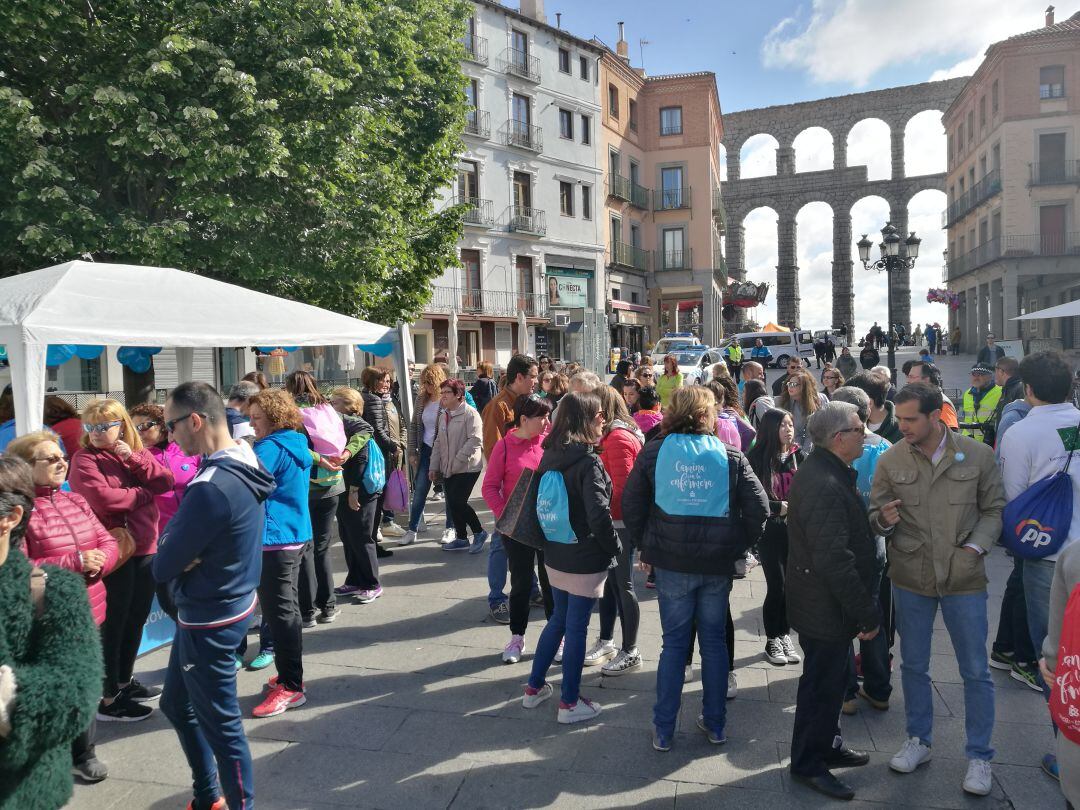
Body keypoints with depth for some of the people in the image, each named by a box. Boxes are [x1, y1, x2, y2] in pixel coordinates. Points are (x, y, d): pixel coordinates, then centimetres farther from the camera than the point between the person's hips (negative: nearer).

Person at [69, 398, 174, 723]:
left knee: (137, 619, 16)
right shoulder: (85, 459, -6)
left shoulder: (138, 453, 11)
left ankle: (124, 681, 33)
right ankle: (109, 699, 10)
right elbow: (103, 499, -21)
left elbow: (166, 482, -3)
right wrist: (144, 493, -8)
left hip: (145, 548, 6)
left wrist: (134, 459, -14)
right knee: (113, 624, 0)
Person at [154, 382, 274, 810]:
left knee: (221, 724, 8)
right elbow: (179, 532, 6)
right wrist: (181, 551, -13)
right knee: (177, 704, 25)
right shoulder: (244, 460, 0)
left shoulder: (210, 488, -30)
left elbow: (163, 568, -21)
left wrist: (173, 553, -2)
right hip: (230, 600, 10)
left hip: (209, 620, -10)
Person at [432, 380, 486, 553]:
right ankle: (461, 538, 23)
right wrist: (434, 467, 11)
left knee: (457, 502, -11)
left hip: (467, 467, -8)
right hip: (448, 469, 8)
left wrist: (458, 460, -20)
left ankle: (479, 532, 9)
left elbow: (476, 440, -20)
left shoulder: (469, 413, -12)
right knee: (452, 504, 9)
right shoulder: (443, 416, 13)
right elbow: (438, 442, 17)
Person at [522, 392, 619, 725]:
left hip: (555, 556, 7)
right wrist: (614, 547, -10)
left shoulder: (550, 456, 3)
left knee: (558, 619, 21)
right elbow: (599, 515, -25)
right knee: (576, 628, 5)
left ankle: (534, 687, 31)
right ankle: (570, 703, 18)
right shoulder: (588, 462, -20)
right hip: (586, 560, -7)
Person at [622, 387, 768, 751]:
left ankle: (663, 731, 17)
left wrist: (646, 548, 8)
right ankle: (715, 724, 28)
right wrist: (737, 547, 5)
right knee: (714, 640, 15)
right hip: (718, 563, 0)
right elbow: (759, 508, -4)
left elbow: (631, 506, 0)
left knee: (674, 642, 11)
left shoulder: (653, 453, -2)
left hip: (670, 562, 0)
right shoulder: (730, 456, -1)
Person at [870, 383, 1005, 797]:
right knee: (913, 665, 15)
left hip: (964, 579, -1)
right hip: (910, 578, 1)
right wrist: (883, 519, -21)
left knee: (975, 671, 9)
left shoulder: (978, 455, -7)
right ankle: (918, 740, 34)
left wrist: (975, 547, -13)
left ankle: (979, 756, 27)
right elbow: (874, 514, 1)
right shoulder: (890, 460, -5)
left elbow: (994, 509, 2)